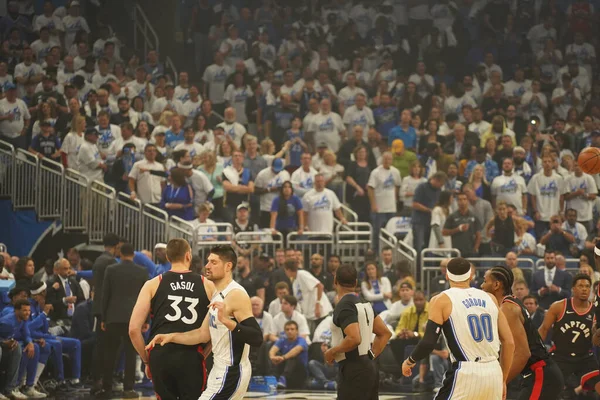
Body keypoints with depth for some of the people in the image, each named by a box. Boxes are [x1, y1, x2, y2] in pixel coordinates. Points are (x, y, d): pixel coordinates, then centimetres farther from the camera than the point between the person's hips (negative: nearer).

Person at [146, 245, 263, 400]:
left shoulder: (236, 295, -19)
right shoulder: (218, 294, 12)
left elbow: (257, 339, -27)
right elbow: (204, 334, 16)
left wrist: (227, 321, -38)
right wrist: (171, 337, 5)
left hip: (231, 373, -10)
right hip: (221, 370, 10)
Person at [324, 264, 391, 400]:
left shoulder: (344, 306, -15)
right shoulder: (364, 304, 13)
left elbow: (354, 339, -27)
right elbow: (385, 333, 19)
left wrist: (331, 352, -13)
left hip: (353, 370, -9)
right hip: (369, 367, 9)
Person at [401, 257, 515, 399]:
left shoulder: (441, 300, 0)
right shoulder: (490, 299, 13)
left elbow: (428, 343, -8)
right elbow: (509, 342, 12)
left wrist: (409, 361, 12)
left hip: (465, 374, -5)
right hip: (493, 373, 5)